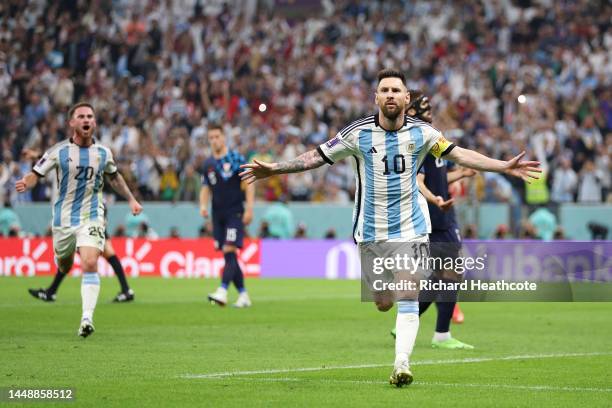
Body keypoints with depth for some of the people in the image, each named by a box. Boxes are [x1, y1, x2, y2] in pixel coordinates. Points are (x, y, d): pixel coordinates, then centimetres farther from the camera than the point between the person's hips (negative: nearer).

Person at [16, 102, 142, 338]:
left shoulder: (103, 153, 1)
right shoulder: (59, 151, -7)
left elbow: (113, 177, 21)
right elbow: (36, 174, -7)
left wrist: (131, 199, 22)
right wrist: (25, 184, -29)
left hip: (91, 217, 0)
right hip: (64, 218, 0)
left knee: (90, 264, -20)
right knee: (64, 268, 16)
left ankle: (87, 318, -20)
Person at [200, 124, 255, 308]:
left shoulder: (236, 159, -4)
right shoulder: (207, 164, 11)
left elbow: (249, 184, -6)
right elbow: (206, 188, 16)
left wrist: (249, 208, -12)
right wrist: (203, 205, -3)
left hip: (235, 213, -6)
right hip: (218, 215, 6)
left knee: (229, 251, -17)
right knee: (228, 256, 5)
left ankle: (222, 292, -27)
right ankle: (243, 296, 11)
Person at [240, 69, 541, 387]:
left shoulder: (421, 133, -1)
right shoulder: (358, 133, -4)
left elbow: (460, 155, 3)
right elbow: (316, 157, 1)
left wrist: (505, 167, -4)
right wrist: (273, 169, -4)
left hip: (410, 230, 0)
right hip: (371, 234, 0)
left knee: (407, 301, -14)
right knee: (383, 304, 6)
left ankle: (402, 363, -17)